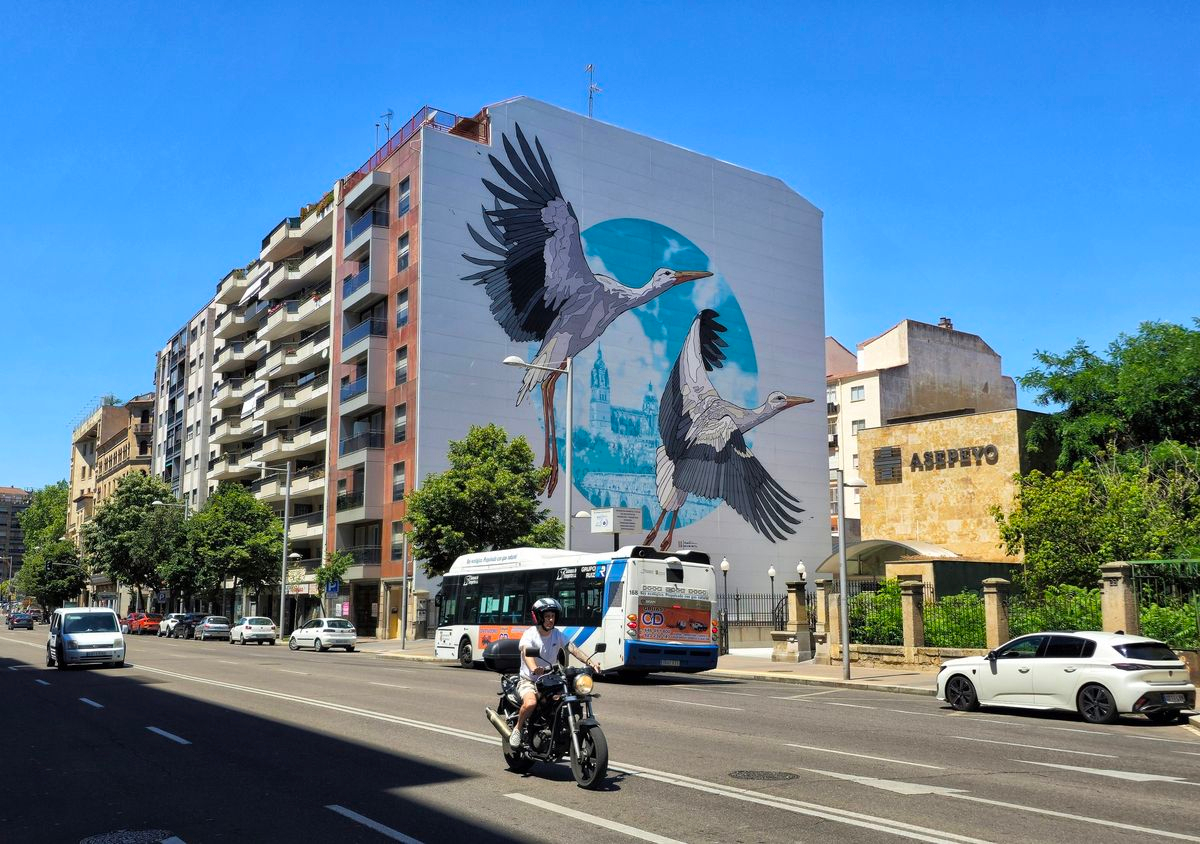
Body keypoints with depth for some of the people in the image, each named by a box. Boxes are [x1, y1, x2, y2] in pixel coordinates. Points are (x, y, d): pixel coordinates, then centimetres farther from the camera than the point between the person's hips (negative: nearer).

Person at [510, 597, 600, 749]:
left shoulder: (557, 634, 3)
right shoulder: (530, 634, -12)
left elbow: (572, 649, -11)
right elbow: (526, 652, -31)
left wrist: (589, 662, -30)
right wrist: (534, 669, -53)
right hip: (528, 681, -5)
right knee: (530, 703, -34)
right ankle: (518, 728, -6)